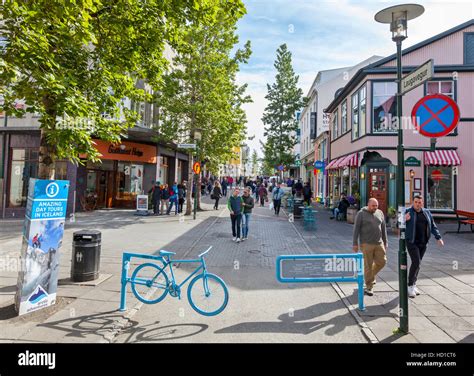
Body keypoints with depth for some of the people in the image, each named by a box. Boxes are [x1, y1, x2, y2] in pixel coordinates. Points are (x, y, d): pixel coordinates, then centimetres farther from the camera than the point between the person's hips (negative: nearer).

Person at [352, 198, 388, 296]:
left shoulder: (380, 213, 8)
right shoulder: (361, 214, -5)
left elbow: (383, 229, 15)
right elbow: (356, 229, -6)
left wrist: (385, 242, 14)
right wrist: (355, 243, -9)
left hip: (379, 243, 5)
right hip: (366, 244, -4)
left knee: (382, 262, 4)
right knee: (368, 265, 0)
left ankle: (371, 275, 32)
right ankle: (369, 287, 11)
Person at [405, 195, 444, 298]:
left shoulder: (427, 213, 9)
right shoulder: (407, 212, -6)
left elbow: (433, 226, 14)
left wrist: (438, 237, 4)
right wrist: (405, 220, -28)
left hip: (423, 243, 5)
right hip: (412, 242, -5)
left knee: (418, 264, 10)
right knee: (416, 262, -13)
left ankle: (413, 285, 22)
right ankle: (410, 286, -4)